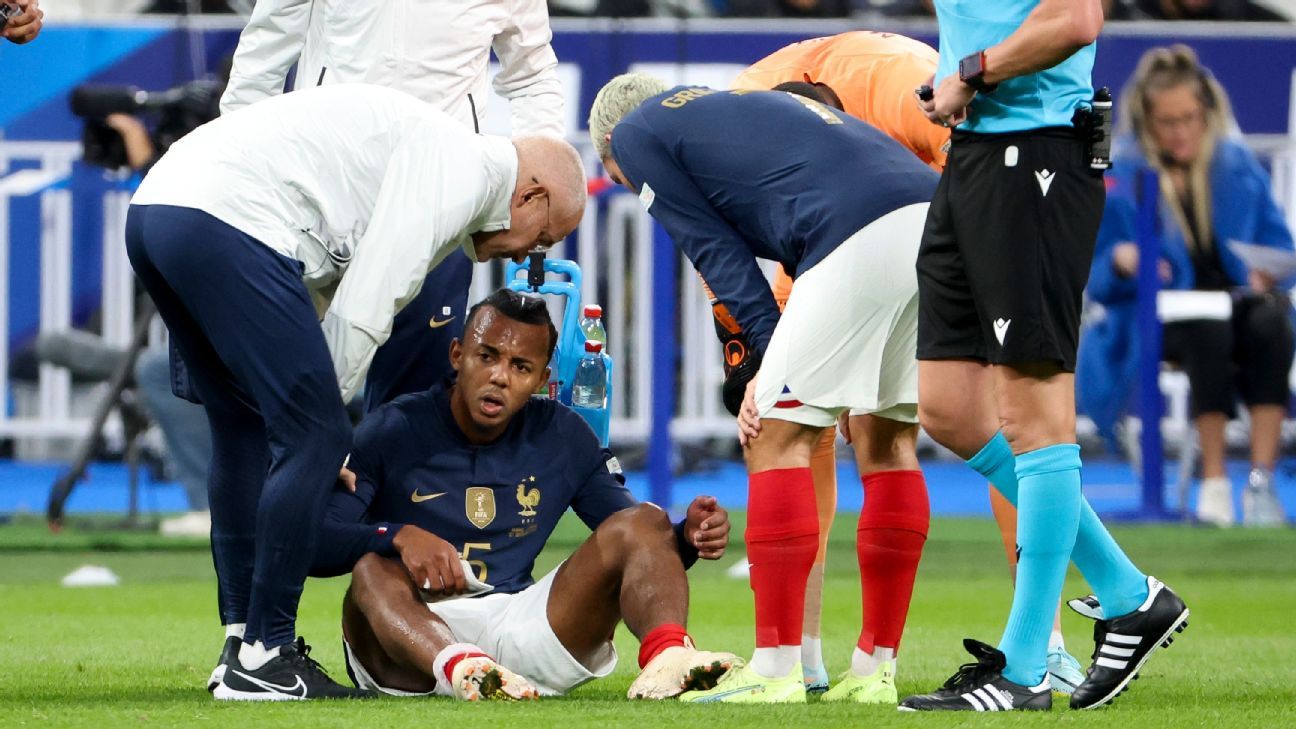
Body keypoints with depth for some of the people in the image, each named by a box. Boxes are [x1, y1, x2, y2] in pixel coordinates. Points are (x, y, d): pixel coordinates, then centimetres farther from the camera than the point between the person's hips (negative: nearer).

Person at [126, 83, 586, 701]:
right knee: (313, 438, -5)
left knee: (248, 436, 19)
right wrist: (323, 406, 4)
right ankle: (261, 660, -3)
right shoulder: (464, 169, -2)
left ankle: (243, 643, 22)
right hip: (226, 218, -10)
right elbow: (362, 312, -8)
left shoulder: (426, 157, 29)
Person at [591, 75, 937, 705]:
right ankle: (875, 669, 18)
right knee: (886, 437, 17)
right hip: (938, 217, 8)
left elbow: (717, 251, 9)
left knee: (776, 434, 1)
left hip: (863, 234, -8)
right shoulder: (729, 108, 38)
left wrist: (772, 359, 8)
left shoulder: (635, 133, 17)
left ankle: (775, 670, -1)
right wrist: (782, 365, 18)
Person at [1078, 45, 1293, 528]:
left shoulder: (1238, 167, 12)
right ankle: (1213, 483, -36)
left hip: (1240, 294, 2)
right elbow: (1096, 282, 5)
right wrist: (1120, 263, -19)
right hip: (1160, 315, -2)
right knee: (1210, 328, -39)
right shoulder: (1119, 182, 4)